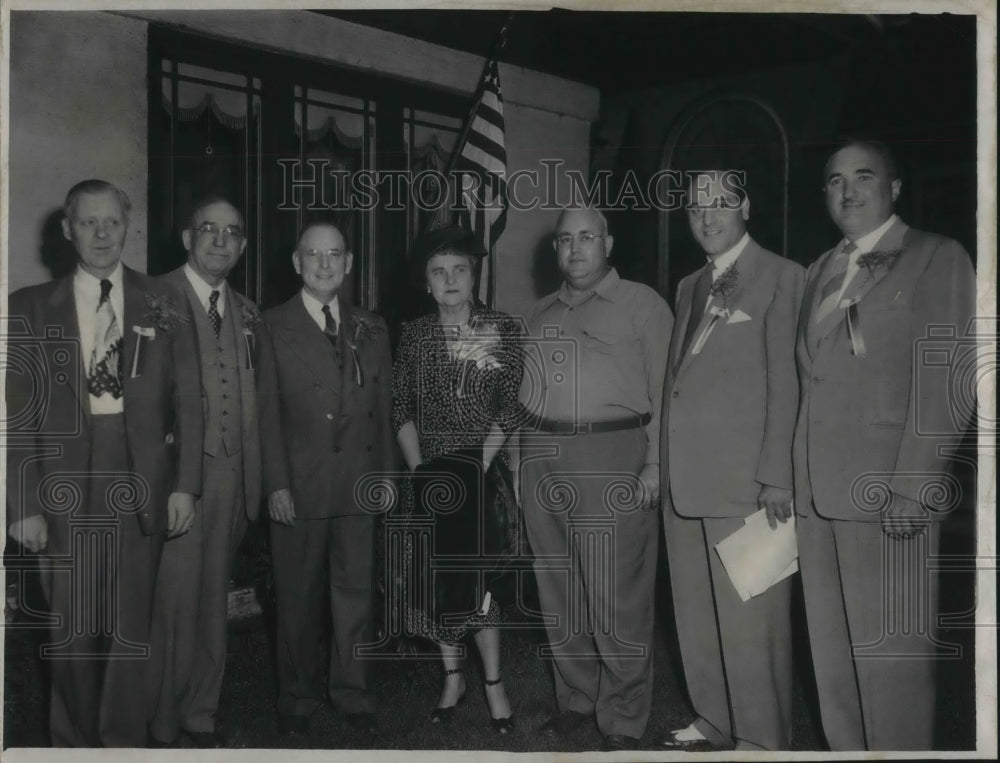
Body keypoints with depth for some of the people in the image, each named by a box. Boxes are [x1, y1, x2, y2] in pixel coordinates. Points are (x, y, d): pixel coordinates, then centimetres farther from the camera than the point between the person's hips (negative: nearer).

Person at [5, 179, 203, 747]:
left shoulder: (165, 305, 7)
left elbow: (187, 401, 6)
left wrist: (185, 484, -1)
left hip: (142, 480, 0)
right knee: (71, 629, 7)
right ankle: (74, 741, 25)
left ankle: (123, 742, 19)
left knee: (131, 625, 4)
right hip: (65, 482, 0)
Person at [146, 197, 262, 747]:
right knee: (172, 603, 0)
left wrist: (251, 478, 9)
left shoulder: (246, 312, 14)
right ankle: (161, 727, 17)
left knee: (213, 602, 14)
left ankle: (201, 716, 28)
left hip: (230, 478, 6)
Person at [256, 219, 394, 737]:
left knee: (356, 591, 9)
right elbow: (267, 412, -3)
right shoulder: (273, 327, 1)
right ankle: (296, 696, 25)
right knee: (298, 596, 9)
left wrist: (386, 474, 6)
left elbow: (383, 408, 10)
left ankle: (351, 691, 25)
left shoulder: (371, 328, 10)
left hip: (360, 483, 2)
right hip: (298, 485, -2)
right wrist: (276, 483, -9)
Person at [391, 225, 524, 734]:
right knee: (435, 580, 7)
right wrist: (420, 469, -7)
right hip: (428, 475, 3)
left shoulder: (503, 330, -2)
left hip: (482, 470, -2)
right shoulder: (414, 335, 5)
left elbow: (511, 407, -5)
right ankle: (452, 677, 23)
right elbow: (401, 408, 4)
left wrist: (479, 465, -13)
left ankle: (493, 681, 13)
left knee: (477, 576, -3)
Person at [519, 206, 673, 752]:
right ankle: (575, 701, 26)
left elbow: (664, 388, -3)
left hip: (613, 457, -5)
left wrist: (656, 463, -12)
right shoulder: (540, 315, 19)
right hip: (542, 460, 5)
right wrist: (520, 462, 11)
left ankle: (623, 723, 9)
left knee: (616, 598, -4)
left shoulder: (642, 305, 4)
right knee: (559, 593, 11)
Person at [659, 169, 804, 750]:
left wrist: (776, 477, -13)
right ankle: (716, 722, 30)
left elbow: (784, 382, -9)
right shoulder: (690, 287, 18)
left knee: (749, 616, 1)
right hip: (685, 480, 7)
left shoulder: (781, 277, -3)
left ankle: (762, 739, 17)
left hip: (745, 479, -7)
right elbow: (677, 380, 14)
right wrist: (662, 464, 7)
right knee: (697, 614, 14)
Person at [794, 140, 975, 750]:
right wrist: (796, 477, 6)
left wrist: (913, 487, -16)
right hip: (818, 493, 6)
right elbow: (809, 379, 14)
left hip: (890, 493, -6)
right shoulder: (821, 271, 18)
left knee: (891, 652, 0)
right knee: (832, 650, 13)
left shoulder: (938, 259, -1)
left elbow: (944, 381, -9)